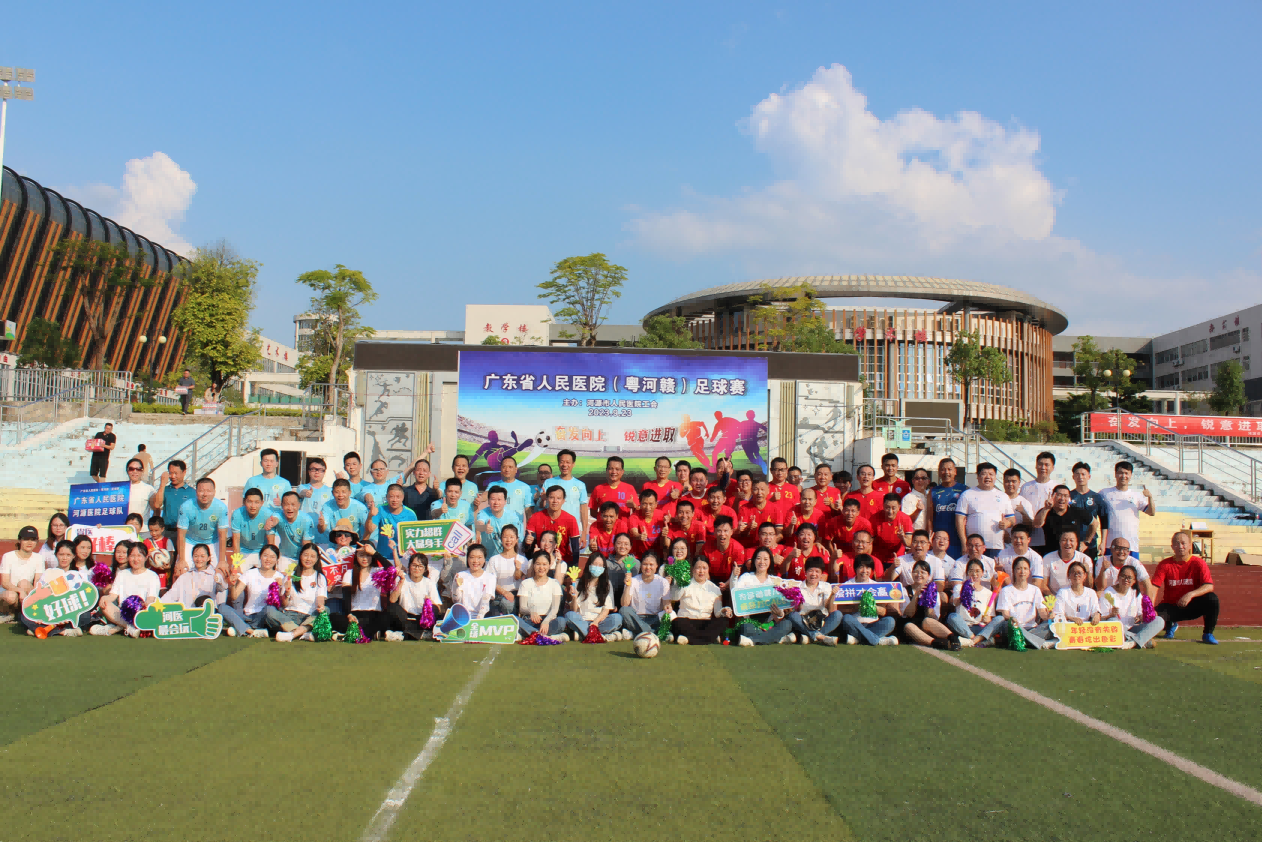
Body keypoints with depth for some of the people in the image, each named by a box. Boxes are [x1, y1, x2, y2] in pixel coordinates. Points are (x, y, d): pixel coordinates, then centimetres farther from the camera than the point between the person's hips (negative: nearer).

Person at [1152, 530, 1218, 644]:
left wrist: (1191, 594, -38)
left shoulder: (1198, 563, -8)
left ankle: (1208, 634, -7)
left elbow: (1209, 586, -20)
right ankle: (1170, 625, 13)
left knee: (1212, 599, -29)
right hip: (1171, 606, 1)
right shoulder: (1165, 564, -8)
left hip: (1192, 607, 0)